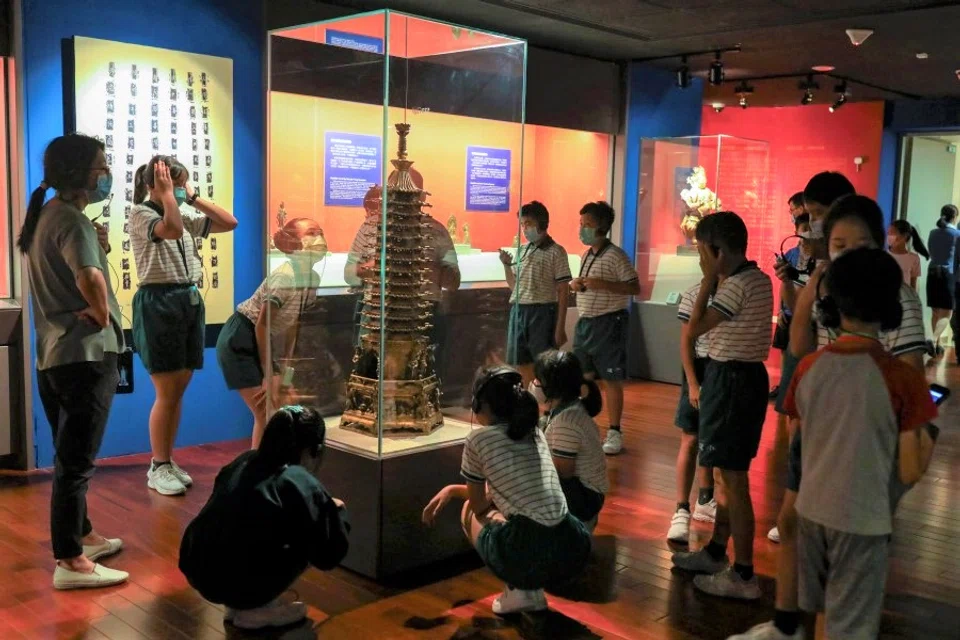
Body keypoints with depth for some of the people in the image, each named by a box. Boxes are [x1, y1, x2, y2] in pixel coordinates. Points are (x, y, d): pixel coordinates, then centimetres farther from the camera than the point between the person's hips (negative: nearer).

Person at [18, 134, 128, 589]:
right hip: (85, 352, -10)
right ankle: (70, 562, 4)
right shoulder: (72, 220, -17)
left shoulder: (44, 216, 13)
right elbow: (89, 278, -35)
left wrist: (99, 247, 5)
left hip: (54, 351, 10)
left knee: (69, 455, 19)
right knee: (77, 459, -3)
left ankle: (80, 535, 33)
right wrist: (102, 316, -16)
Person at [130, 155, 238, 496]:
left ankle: (167, 462, 20)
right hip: (159, 302, -7)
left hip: (190, 300, 7)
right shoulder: (140, 214, -6)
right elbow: (172, 229, -26)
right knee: (167, 393, -5)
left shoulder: (186, 218, 14)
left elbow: (230, 223, 13)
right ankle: (158, 468, 7)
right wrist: (166, 193, -13)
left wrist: (193, 197, 9)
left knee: (179, 390, 10)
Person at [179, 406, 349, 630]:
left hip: (196, 572, 7)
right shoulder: (305, 487, -10)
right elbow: (329, 556, -4)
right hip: (240, 587, -7)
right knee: (306, 540, 10)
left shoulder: (243, 462, 9)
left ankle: (236, 605, 17)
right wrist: (336, 510, 14)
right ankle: (256, 611, 7)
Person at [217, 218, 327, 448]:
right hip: (239, 341, -8)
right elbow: (261, 326, -23)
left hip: (258, 342, 8)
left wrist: (285, 369, 4)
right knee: (266, 413, -9)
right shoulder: (286, 277, -25)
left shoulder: (312, 279, 1)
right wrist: (270, 374, -18)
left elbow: (293, 324, 8)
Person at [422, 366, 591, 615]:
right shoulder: (535, 432, 19)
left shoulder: (479, 438, 1)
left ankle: (518, 590, 12)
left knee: (469, 512, 27)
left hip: (528, 556, -6)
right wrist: (450, 490, 37)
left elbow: (479, 505, 13)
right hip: (575, 552, 6)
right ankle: (531, 587, 17)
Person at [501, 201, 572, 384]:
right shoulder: (522, 250, 12)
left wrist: (560, 327, -10)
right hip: (518, 311, 6)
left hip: (543, 312, -6)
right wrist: (506, 265, 2)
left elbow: (563, 292, -6)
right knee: (521, 365, 10)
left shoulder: (556, 252, -5)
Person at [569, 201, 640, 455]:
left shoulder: (615, 255, -12)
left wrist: (603, 284, -25)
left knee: (611, 379, -2)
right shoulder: (586, 255, 13)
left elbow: (635, 287, -16)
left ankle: (614, 433, 6)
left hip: (609, 323, -8)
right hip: (584, 322, 8)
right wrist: (575, 285, 2)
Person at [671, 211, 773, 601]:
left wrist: (709, 278, -12)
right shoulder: (755, 278, 11)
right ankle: (716, 552, 32)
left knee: (734, 478, -5)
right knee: (726, 473, 19)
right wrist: (716, 280, 11)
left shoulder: (737, 285, -21)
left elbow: (695, 328, -16)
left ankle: (744, 575, 3)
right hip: (741, 375, 11)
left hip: (733, 379, -11)